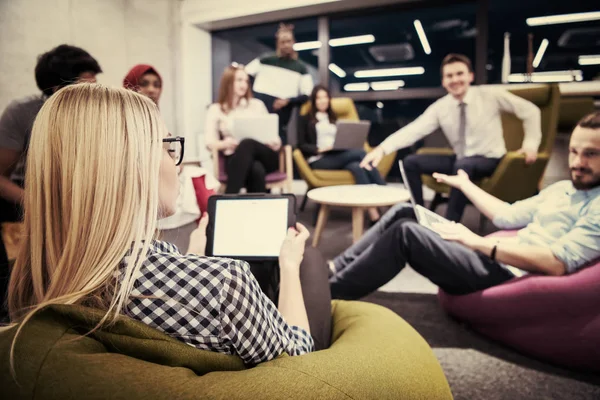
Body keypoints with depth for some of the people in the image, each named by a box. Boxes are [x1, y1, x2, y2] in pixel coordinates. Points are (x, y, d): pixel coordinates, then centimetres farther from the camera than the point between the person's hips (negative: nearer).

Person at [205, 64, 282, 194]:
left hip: (265, 156, 2)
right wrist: (225, 144, -19)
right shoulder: (215, 109, 13)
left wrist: (275, 142, -7)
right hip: (235, 159, -1)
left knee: (247, 144, -36)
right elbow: (209, 142, 4)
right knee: (256, 171, -38)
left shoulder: (257, 105, 19)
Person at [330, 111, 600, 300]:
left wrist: (478, 242, -19)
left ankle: (328, 294, -15)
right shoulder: (563, 188, 18)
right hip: (498, 259, 9)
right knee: (403, 213, 0)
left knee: (406, 232, -23)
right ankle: (333, 269, -2)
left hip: (509, 277, -9)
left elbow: (559, 263, -22)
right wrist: (464, 184, 27)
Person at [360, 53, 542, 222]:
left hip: (489, 159, -4)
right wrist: (382, 148, -35)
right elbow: (413, 130, -20)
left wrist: (531, 143, -11)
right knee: (411, 162, -11)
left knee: (463, 165, -38)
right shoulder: (440, 107, -6)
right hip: (460, 159, 4)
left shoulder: (490, 95, -11)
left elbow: (530, 111, -1)